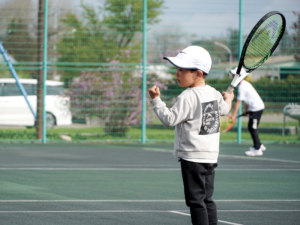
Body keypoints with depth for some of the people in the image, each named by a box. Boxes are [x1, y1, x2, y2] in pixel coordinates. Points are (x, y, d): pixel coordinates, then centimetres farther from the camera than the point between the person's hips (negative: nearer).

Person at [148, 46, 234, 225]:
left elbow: (169, 119, -22)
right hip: (211, 156, 8)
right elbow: (224, 109, 27)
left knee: (195, 200, -4)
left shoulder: (188, 97, -18)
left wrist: (156, 99, -14)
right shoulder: (214, 93, 7)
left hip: (193, 157, -8)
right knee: (207, 199, 14)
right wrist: (228, 98, 49)